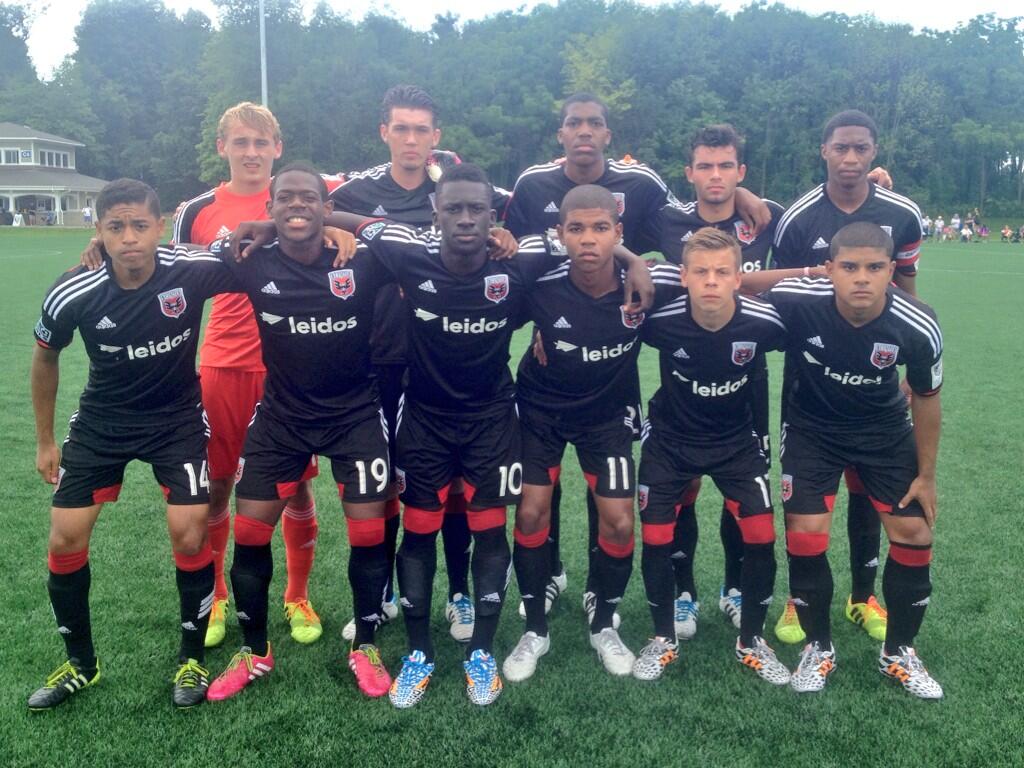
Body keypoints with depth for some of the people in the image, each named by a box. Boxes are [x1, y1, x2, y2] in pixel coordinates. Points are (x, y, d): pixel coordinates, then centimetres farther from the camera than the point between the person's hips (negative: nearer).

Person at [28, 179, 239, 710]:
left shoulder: (192, 271, -24)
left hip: (178, 419, -1)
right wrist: (44, 440, 8)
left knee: (189, 535, -11)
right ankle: (80, 664, 24)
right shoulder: (72, 295, -20)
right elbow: (45, 357, 1)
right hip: (101, 421, 2)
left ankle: (193, 660, 14)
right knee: (65, 540, 0)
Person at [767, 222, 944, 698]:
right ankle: (819, 648, 17)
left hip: (885, 431, 2)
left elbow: (926, 398, -7)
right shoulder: (796, 302, -33)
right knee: (805, 535, -9)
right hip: (812, 427, -1)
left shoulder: (918, 328, -26)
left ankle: (898, 653, 25)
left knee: (915, 534, 1)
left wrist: (926, 474, 1)